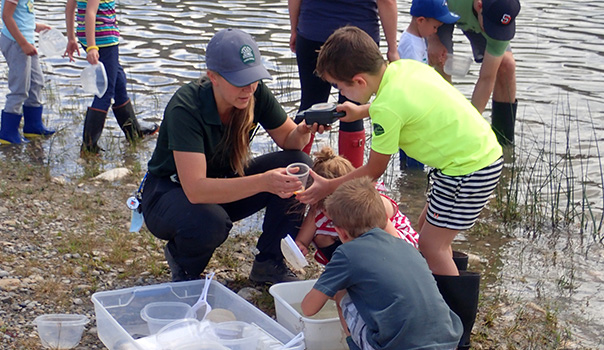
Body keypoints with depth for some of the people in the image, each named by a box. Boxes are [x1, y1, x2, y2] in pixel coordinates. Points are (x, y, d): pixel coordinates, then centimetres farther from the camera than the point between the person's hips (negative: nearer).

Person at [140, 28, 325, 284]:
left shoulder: (256, 93, -16)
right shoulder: (185, 108, -32)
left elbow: (289, 140, -3)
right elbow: (195, 189, -40)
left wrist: (304, 131, -28)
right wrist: (263, 182, -51)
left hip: (225, 185, 6)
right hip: (169, 193, -5)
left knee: (299, 164, -16)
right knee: (210, 222, -40)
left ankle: (269, 263, -4)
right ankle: (183, 267, -3)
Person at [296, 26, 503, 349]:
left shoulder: (387, 108, -24)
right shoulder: (405, 66, 0)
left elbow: (373, 171, -10)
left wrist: (328, 187, 2)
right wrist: (362, 111, 25)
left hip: (469, 170, -10)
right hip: (484, 150, 10)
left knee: (431, 244, -3)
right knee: (430, 230, 19)